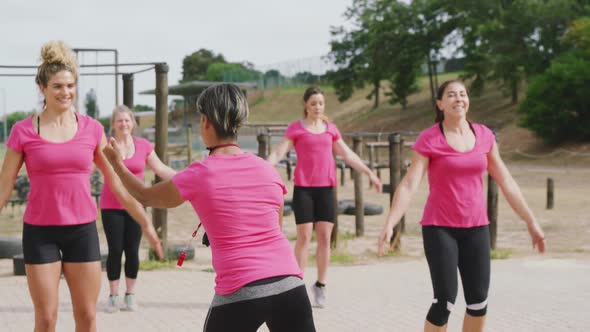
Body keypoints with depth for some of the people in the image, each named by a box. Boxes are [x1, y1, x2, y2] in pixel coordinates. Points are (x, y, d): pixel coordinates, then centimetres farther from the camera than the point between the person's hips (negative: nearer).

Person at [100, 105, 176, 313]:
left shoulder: (143, 146, 4)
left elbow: (161, 170, 9)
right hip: (111, 207, -1)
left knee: (132, 251, 3)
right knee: (115, 250, -2)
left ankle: (130, 295, 12)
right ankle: (113, 296, 7)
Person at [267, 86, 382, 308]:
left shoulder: (331, 128, 11)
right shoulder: (296, 128, 1)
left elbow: (348, 155, 16)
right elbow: (279, 152, -8)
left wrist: (369, 173, 13)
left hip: (326, 188, 3)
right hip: (303, 187, -3)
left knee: (324, 237, 1)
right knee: (304, 237, -4)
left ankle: (320, 285, 10)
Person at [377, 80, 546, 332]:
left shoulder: (484, 135, 4)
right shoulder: (428, 139, -9)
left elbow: (506, 182, 10)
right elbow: (409, 185, -15)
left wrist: (531, 221, 11)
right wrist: (389, 224, -26)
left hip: (476, 227, 4)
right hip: (439, 228, -4)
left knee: (479, 301, 4)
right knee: (444, 301, -10)